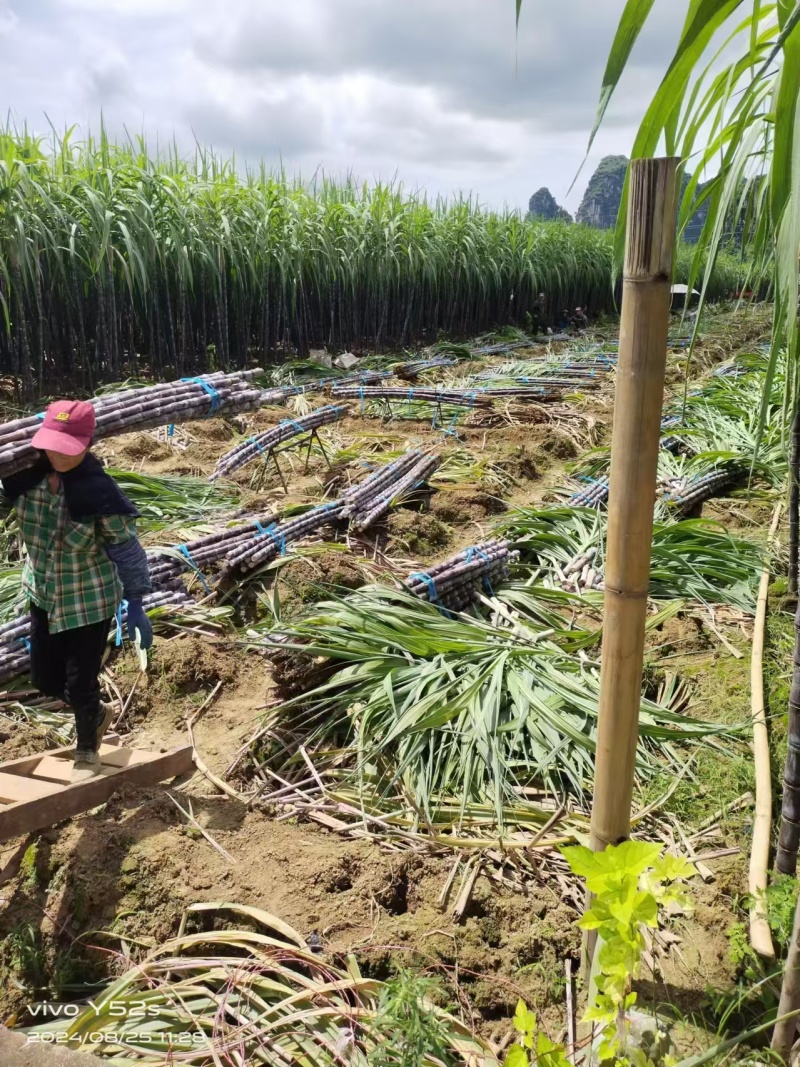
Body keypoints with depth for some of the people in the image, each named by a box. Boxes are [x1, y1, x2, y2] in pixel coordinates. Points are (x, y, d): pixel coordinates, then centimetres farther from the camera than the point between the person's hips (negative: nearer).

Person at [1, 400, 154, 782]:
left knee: (80, 684, 5)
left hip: (90, 600, -6)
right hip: (43, 595, 6)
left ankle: (87, 750, 35)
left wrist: (135, 605, -14)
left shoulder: (99, 491, -24)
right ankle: (99, 714, 48)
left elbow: (125, 548, -16)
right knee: (45, 679, 17)